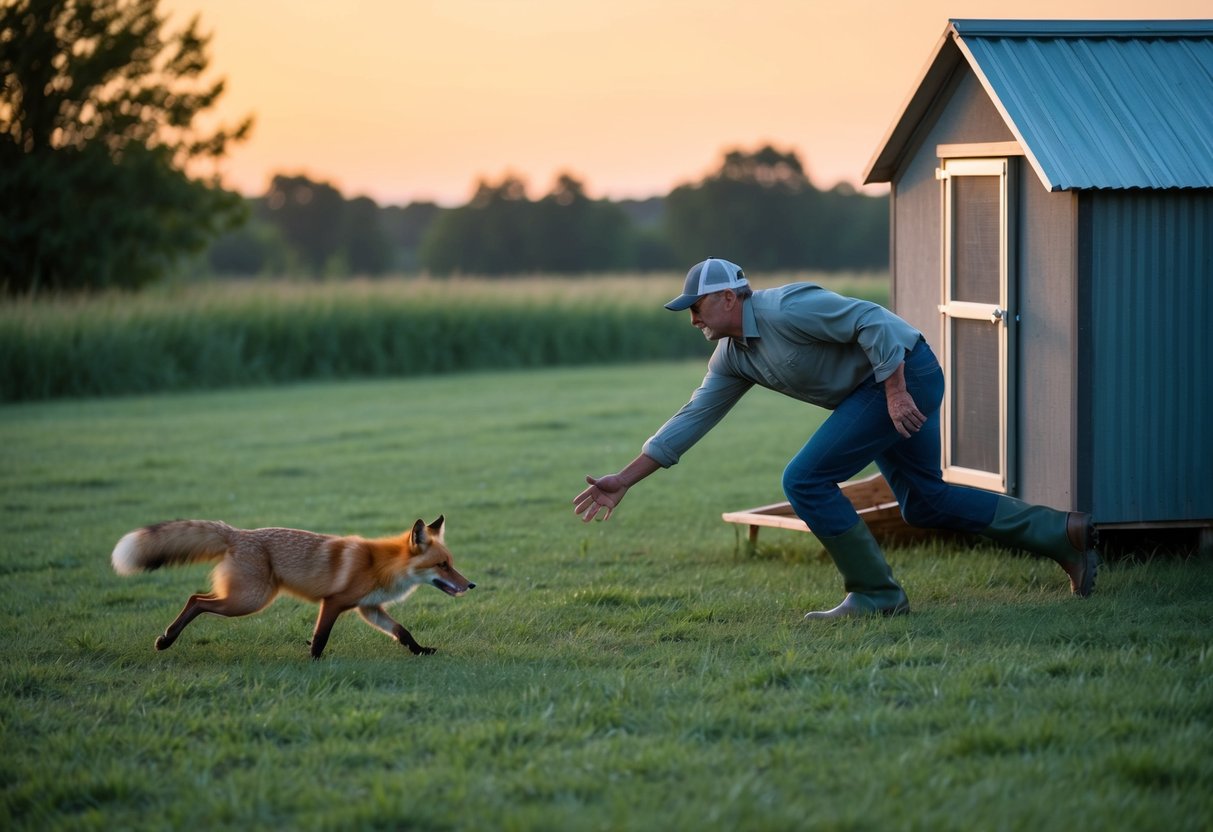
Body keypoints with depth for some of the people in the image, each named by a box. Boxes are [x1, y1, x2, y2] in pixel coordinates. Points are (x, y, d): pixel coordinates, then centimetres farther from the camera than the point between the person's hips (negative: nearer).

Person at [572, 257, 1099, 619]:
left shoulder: (784, 309, -22)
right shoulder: (732, 357, 6)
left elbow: (872, 321, -23)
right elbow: (690, 421, 8)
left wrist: (896, 393, -24)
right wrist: (624, 481, 5)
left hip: (905, 375, -10)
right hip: (878, 390, 10)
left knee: (806, 480, -12)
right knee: (923, 503, 19)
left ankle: (875, 594, -2)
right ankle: (1062, 534, 24)